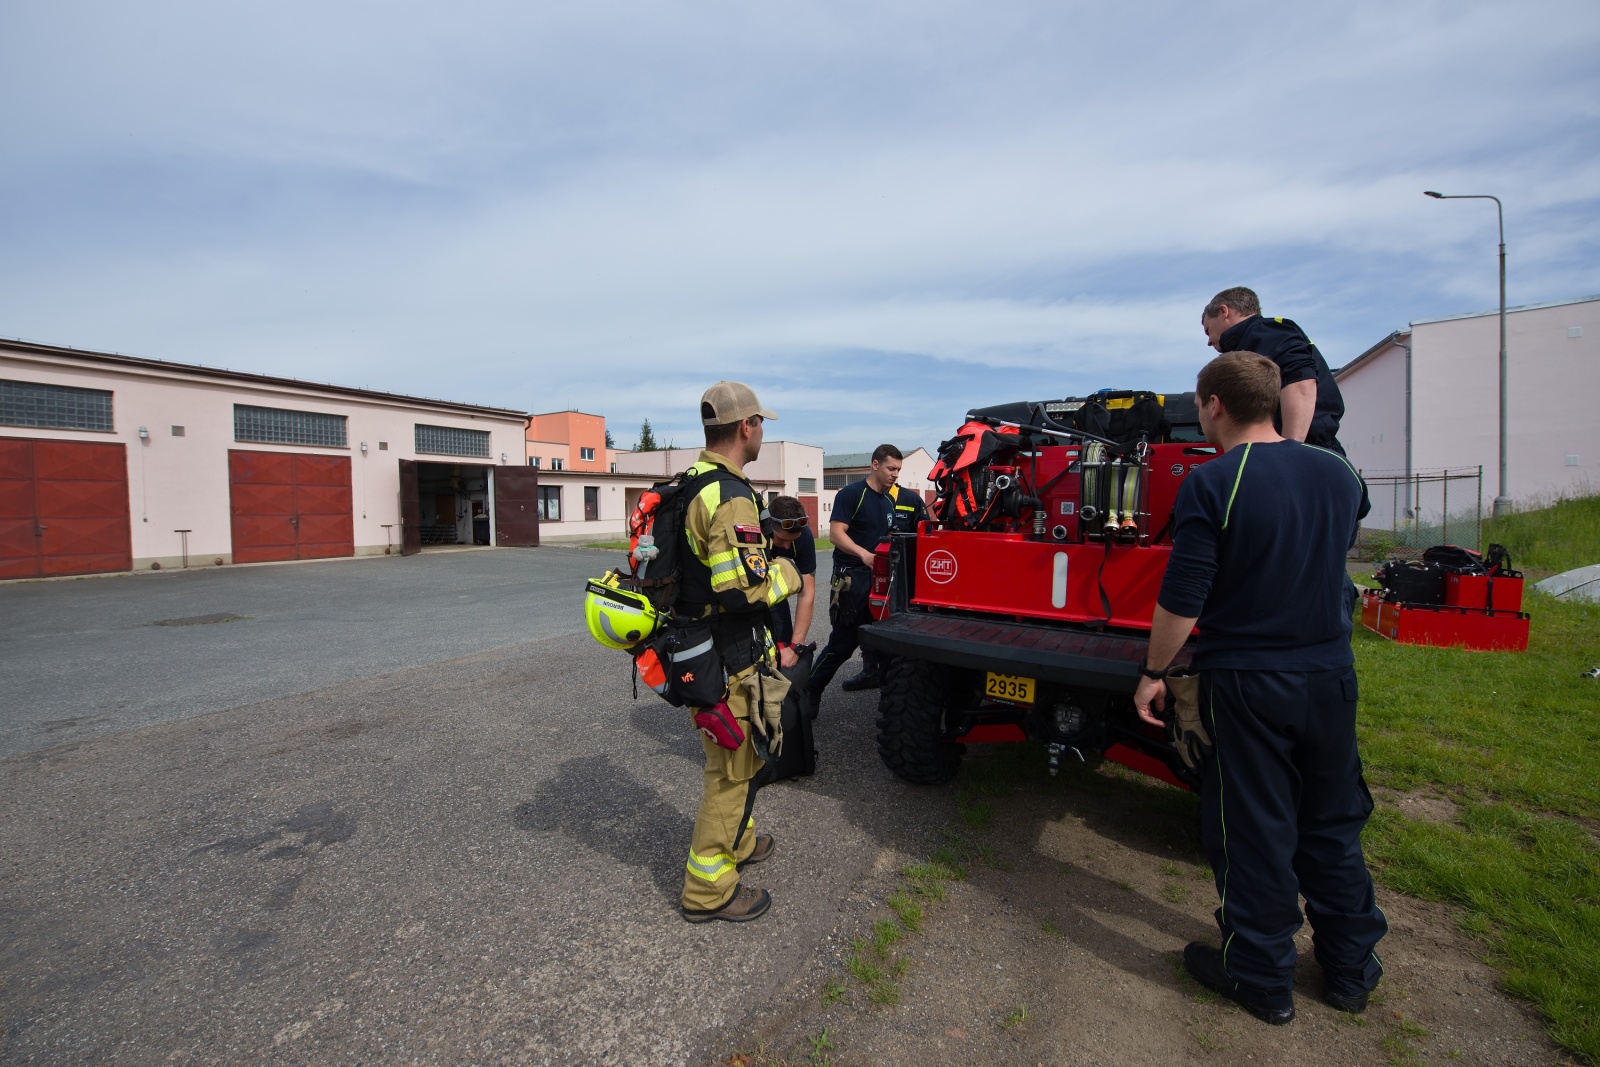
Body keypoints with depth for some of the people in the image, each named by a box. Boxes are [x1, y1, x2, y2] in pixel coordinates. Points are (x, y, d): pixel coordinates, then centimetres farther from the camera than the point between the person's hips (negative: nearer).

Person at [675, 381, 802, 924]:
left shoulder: (691, 485, 9)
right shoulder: (730, 498, -23)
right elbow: (745, 587, -29)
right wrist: (785, 572, -11)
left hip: (696, 649, 10)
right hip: (726, 661, -10)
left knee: (736, 758, 26)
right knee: (732, 769, 5)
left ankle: (736, 841, 46)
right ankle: (708, 889, 21)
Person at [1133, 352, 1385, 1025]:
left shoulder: (1211, 484, -18)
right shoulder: (1338, 473, 2)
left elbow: (1182, 599, -19)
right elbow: (1337, 557, 16)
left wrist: (1153, 672, -7)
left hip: (1247, 682, -6)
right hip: (1332, 674, 6)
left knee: (1254, 833, 9)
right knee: (1333, 825, 21)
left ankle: (1262, 979, 26)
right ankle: (1351, 969, 37)